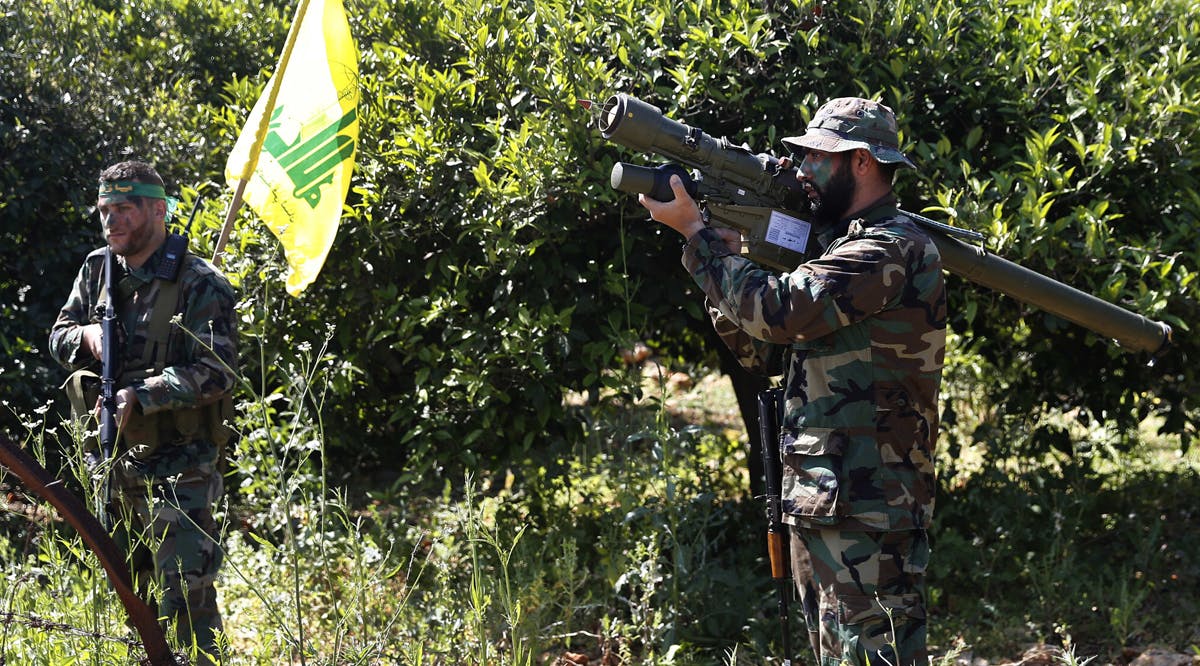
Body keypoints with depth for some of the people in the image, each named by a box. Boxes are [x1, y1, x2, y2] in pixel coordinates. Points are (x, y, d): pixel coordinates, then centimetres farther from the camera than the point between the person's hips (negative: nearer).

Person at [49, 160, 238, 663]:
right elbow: (57, 339, 15)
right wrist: (87, 335, -8)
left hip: (178, 466, -7)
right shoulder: (98, 269, 7)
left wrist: (140, 395, -26)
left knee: (185, 593, -8)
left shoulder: (199, 284, -13)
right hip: (114, 458, 7)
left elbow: (217, 372, -19)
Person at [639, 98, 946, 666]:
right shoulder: (843, 246, 20)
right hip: (821, 506, 10)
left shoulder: (895, 248, -12)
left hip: (865, 512, -10)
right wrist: (725, 255, 7)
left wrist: (697, 234, -10)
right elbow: (766, 352, 19)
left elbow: (778, 310, -22)